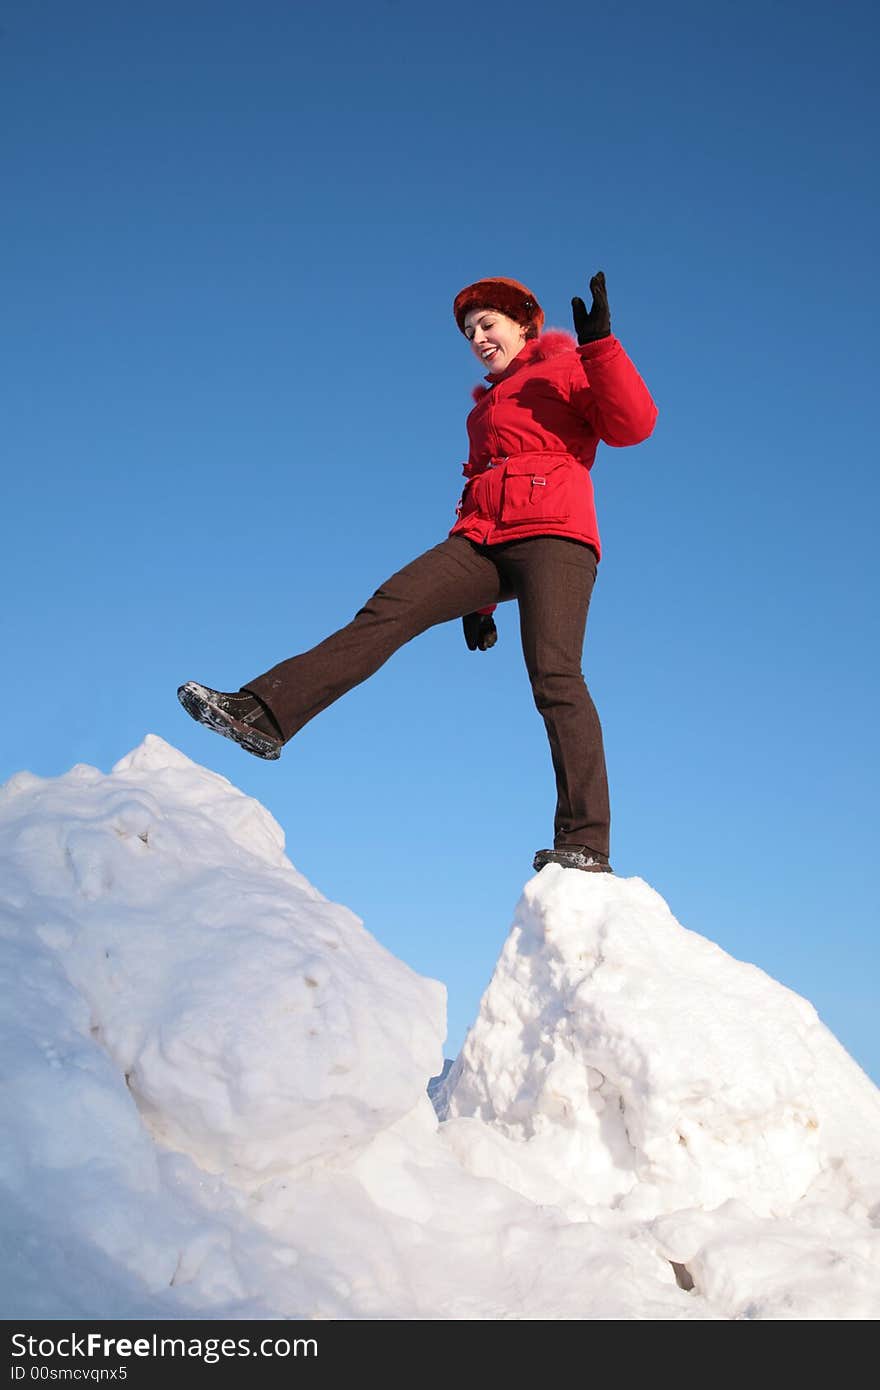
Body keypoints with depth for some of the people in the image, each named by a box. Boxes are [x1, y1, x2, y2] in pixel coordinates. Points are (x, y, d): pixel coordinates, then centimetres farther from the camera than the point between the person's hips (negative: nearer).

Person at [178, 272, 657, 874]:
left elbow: (634, 425, -5)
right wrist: (478, 601, 26)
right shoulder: (488, 407, 32)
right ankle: (263, 713, -23)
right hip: (481, 544, 6)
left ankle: (585, 846, -25)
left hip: (552, 536, -6)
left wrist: (600, 347, -15)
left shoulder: (566, 372, 12)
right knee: (388, 611, -14)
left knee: (554, 677, -21)